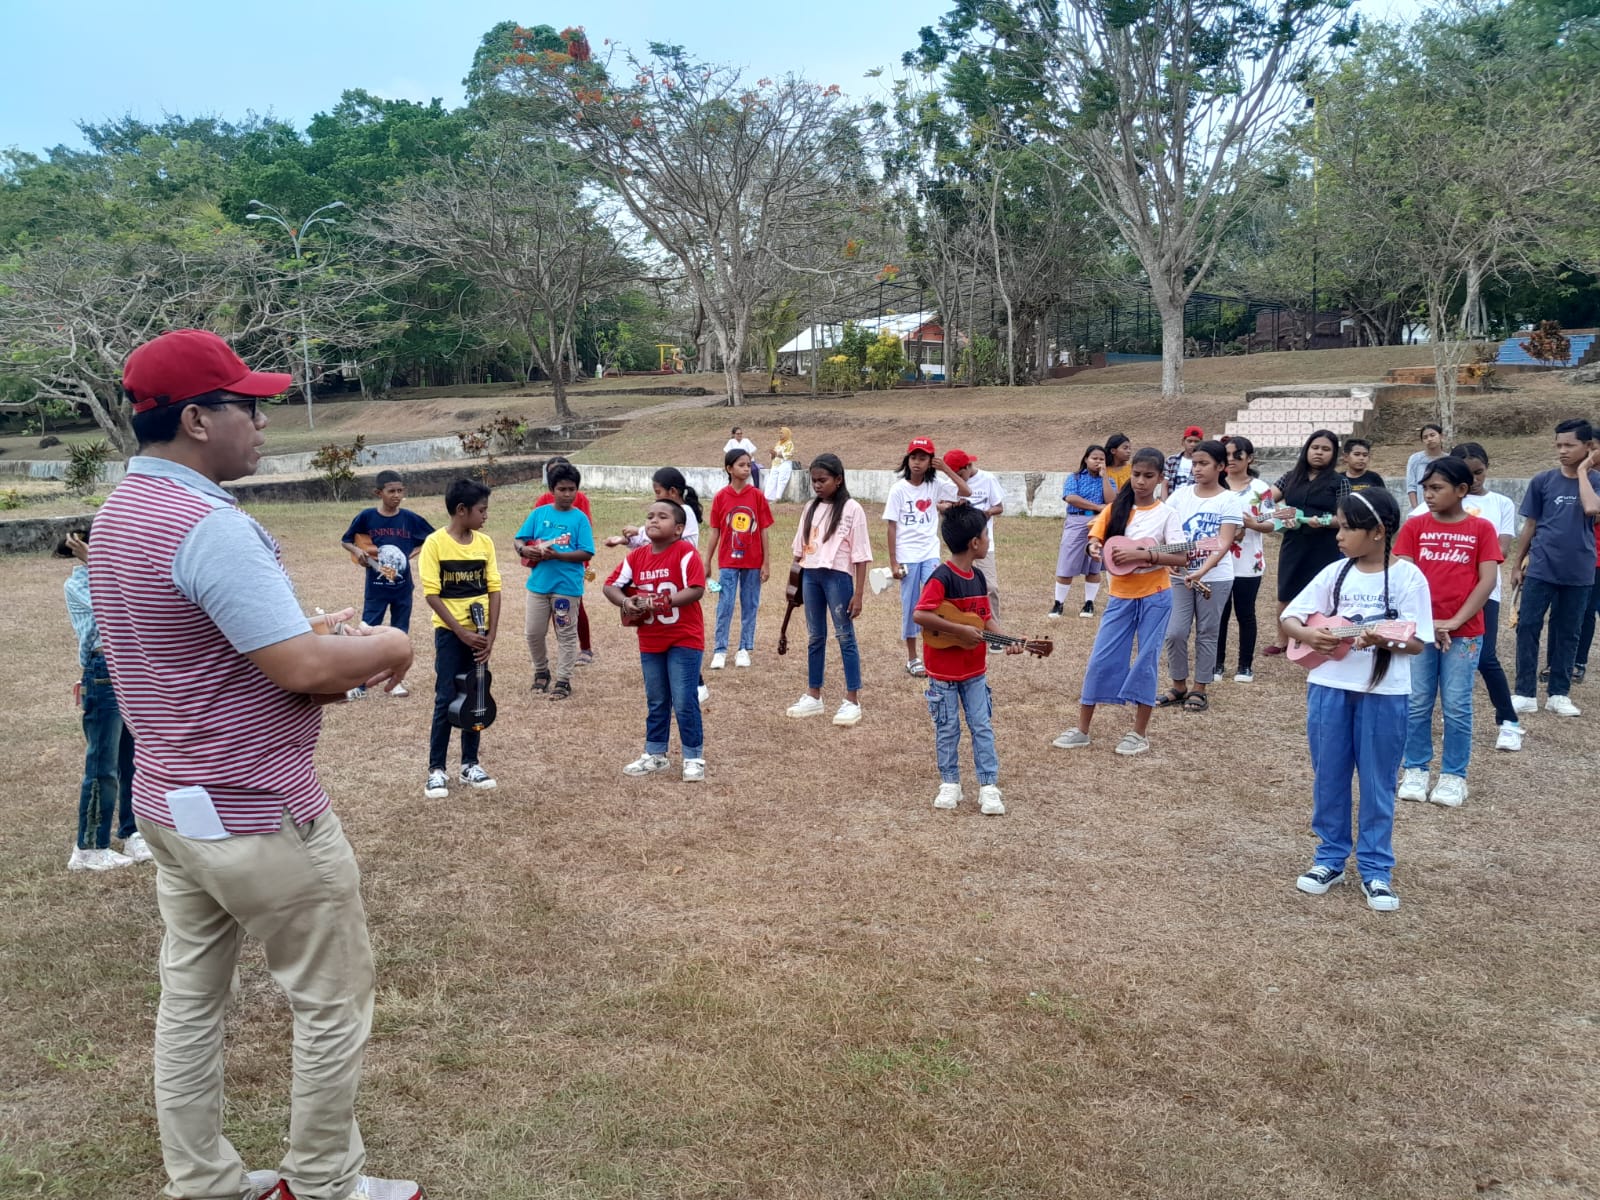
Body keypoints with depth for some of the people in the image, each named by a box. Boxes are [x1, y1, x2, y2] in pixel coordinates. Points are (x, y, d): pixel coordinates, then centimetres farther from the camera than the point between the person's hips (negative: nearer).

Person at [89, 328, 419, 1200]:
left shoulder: (119, 516, 8)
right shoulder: (209, 525, -23)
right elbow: (303, 671, -27)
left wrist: (316, 633, 5)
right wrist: (387, 648, -9)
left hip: (170, 803, 10)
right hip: (256, 816, -10)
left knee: (189, 1002, 17)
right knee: (332, 1003, 7)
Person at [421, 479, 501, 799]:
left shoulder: (485, 543, 3)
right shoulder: (435, 543, -11)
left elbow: (494, 589, 3)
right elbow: (431, 594, -12)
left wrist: (491, 634, -6)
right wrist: (461, 631, -16)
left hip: (479, 633, 4)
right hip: (450, 632, -4)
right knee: (446, 701, -2)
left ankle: (470, 764, 20)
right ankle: (436, 769, 8)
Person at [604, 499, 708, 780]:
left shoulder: (685, 552, -14)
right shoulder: (637, 555, 3)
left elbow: (696, 590, -22)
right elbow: (611, 585, 6)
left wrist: (663, 602, -27)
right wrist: (626, 602, -14)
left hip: (684, 639, -6)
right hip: (650, 641, 6)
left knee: (684, 701, -3)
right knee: (656, 702, 16)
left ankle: (694, 757, 10)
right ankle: (655, 755, 29)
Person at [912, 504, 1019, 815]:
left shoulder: (978, 577, 4)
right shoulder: (942, 577, -20)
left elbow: (986, 617, 11)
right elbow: (920, 615, -29)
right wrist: (960, 630, -27)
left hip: (975, 669, 6)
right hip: (944, 671, -6)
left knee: (983, 726, 7)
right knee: (947, 729, 8)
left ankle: (989, 786, 13)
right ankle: (950, 783, 22)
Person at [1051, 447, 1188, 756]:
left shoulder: (1166, 513, -6)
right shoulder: (1116, 508, 2)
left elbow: (1181, 558, -13)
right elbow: (1094, 540, 1)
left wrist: (1143, 554, -25)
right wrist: (1095, 549, -23)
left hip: (1155, 596, -3)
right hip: (1121, 594, 3)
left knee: (1146, 661, 2)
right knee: (1100, 660, 2)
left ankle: (1138, 733, 13)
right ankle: (1081, 729, 11)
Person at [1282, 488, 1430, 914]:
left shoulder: (1407, 577, -7)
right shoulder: (1335, 573, 2)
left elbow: (1418, 642, -8)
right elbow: (1290, 617, 4)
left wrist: (1386, 641, -28)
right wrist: (1308, 635, -17)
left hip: (1384, 692, -3)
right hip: (1329, 686, 3)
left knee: (1377, 783, 7)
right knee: (1328, 778, 11)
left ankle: (1376, 870, 18)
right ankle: (1330, 859, 25)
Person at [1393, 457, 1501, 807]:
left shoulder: (1481, 529, 0)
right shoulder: (1415, 526, 2)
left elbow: (1488, 581, -5)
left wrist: (1455, 622, -13)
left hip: (1464, 632, -1)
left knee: (1457, 707, 3)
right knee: (1417, 703, 6)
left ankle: (1454, 775, 14)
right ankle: (1415, 769, 17)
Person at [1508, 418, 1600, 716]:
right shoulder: (1543, 481, 0)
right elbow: (1530, 525, 6)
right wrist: (1516, 565, 6)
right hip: (1541, 569, 0)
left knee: (1568, 632, 9)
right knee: (1527, 627, -2)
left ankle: (1558, 694, 18)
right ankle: (1525, 694, 6)